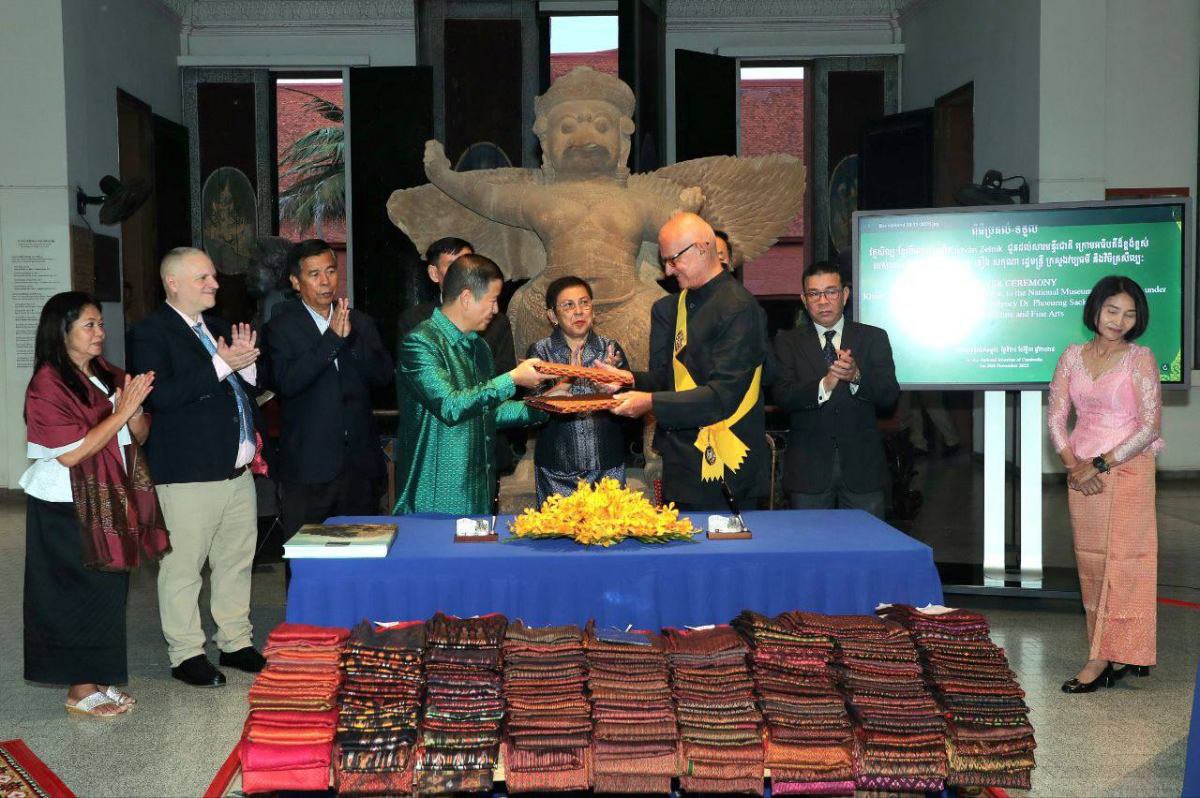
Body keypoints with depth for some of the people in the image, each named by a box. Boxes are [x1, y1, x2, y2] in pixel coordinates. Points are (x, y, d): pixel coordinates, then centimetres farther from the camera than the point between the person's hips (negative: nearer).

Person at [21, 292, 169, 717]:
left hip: (110, 504, 7)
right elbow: (70, 453, -20)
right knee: (84, 594, -2)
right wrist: (120, 413, -20)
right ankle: (80, 690, 10)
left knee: (110, 590, 11)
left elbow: (139, 435, 10)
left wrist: (135, 409, -12)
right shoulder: (48, 384, -13)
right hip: (67, 509, -7)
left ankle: (99, 679, 22)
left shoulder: (109, 376, 9)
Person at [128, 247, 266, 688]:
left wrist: (247, 363, -2)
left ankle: (236, 642, 28)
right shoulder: (150, 333, -8)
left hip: (238, 469, 8)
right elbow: (160, 394, -22)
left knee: (236, 561, 15)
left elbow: (248, 390, 20)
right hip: (189, 473, -8)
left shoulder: (219, 328, 16)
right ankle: (186, 654, 14)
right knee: (183, 567, 1)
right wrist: (221, 365, -22)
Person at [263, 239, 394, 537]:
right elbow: (287, 383, -15)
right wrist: (332, 339, -19)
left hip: (361, 464, 4)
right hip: (308, 468, -3)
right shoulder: (280, 329, -1)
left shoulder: (361, 324, 11)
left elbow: (384, 375, 0)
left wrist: (350, 338, -14)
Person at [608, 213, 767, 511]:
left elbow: (722, 396, -21)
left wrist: (651, 403, -22)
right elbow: (665, 379, 10)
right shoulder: (670, 308, 12)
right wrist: (629, 380, -9)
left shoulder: (738, 309, -14)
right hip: (680, 463, 8)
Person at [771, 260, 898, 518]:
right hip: (808, 468, -1)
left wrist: (856, 377, -22)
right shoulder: (788, 342, 6)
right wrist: (824, 385, -24)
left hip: (862, 466, 1)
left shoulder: (873, 338, 7)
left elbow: (890, 397, -3)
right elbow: (782, 396, -8)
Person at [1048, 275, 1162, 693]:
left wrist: (1100, 464, -14)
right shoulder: (1073, 356, 7)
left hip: (1127, 470, -4)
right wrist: (1073, 464, -9)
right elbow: (1055, 416, 5)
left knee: (1119, 560, -5)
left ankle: (1103, 658, -1)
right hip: (1082, 472, 4)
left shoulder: (1140, 359, -4)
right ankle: (1119, 657, 16)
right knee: (1090, 561, 6)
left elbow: (1150, 427, -10)